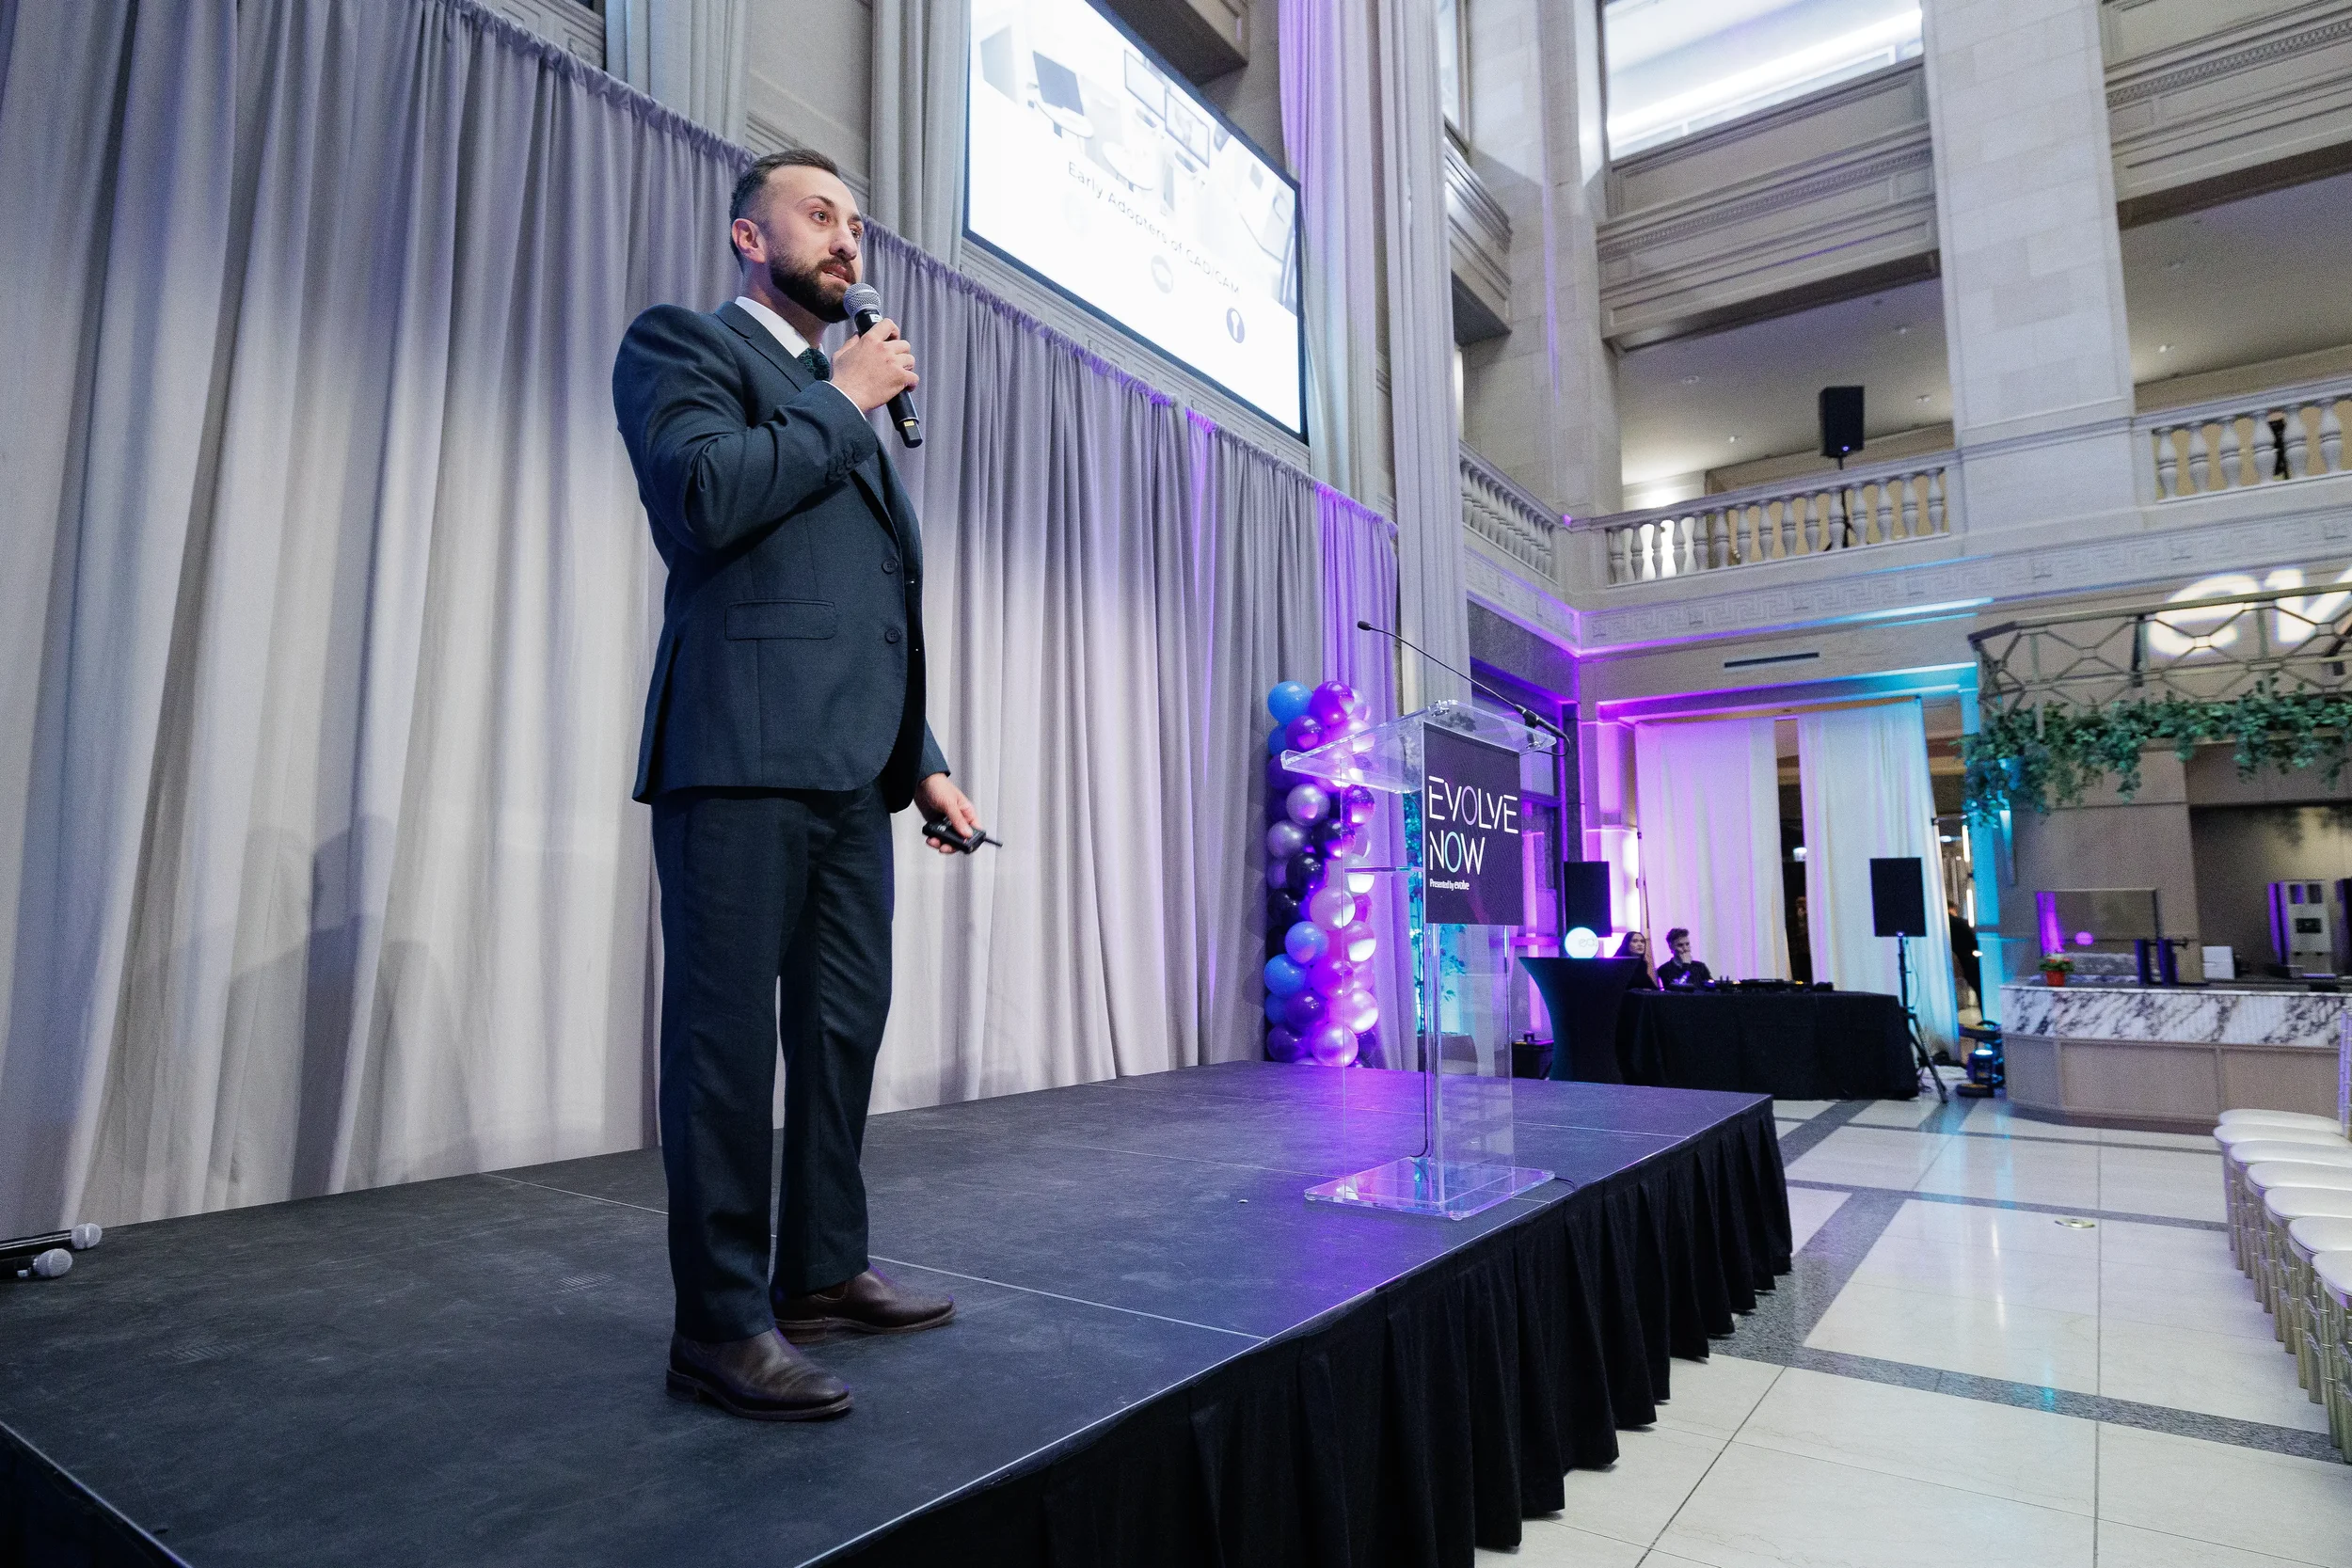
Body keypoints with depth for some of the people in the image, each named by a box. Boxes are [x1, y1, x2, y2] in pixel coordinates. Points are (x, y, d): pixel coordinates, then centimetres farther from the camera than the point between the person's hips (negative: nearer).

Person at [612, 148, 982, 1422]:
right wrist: (841, 400, -3)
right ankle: (721, 1324, 8)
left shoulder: (848, 406, 27)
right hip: (740, 754, -8)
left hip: (851, 768, 8)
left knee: (845, 1024, 12)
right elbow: (706, 499, -16)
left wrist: (923, 762, 17)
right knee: (728, 1034, -3)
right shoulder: (681, 346, 7)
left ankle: (823, 1271, 25)